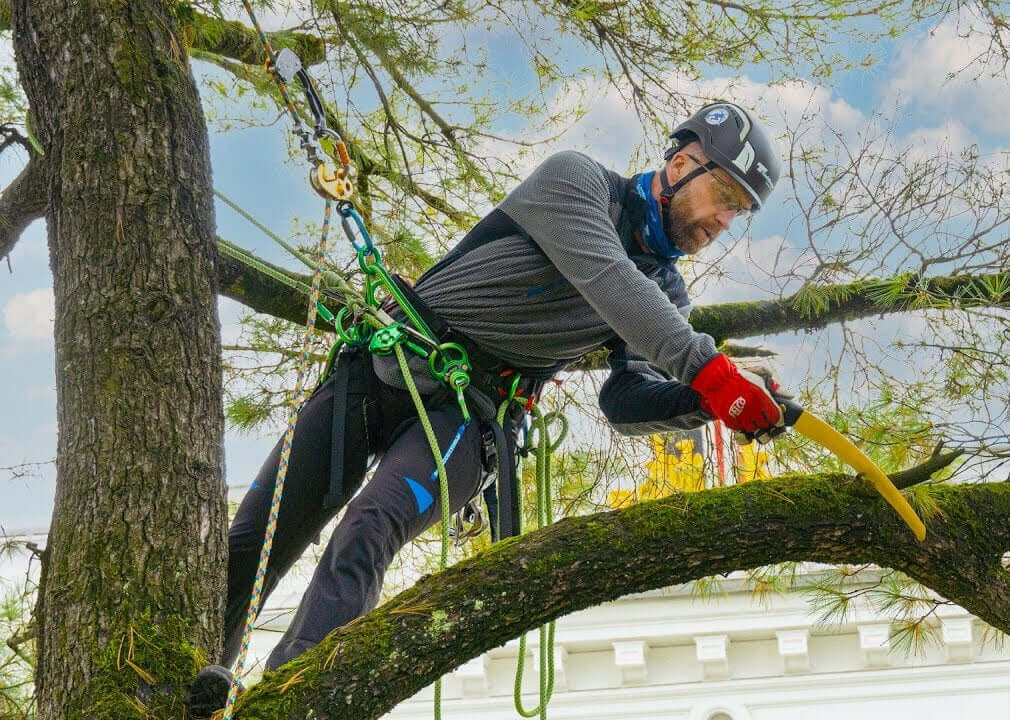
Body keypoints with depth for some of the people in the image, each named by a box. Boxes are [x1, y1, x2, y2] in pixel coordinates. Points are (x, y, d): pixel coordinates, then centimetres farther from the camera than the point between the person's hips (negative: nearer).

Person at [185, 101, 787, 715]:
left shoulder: (669, 298, 12)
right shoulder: (576, 179, -5)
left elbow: (627, 400, 0)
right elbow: (602, 276, -23)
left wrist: (708, 402, -20)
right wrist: (707, 367, -32)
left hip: (470, 416, 2)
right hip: (384, 366, -1)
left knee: (370, 529, -29)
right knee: (253, 541, -4)